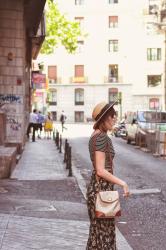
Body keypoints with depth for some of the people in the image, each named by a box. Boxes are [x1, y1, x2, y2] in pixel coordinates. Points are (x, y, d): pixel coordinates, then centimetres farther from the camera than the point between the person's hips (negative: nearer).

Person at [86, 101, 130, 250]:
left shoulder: (97, 135, 11)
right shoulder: (101, 137, -18)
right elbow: (100, 170, -22)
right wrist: (122, 183, -16)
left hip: (99, 188, 10)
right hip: (101, 189, -10)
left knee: (98, 232, 17)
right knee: (102, 233, -1)